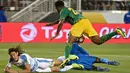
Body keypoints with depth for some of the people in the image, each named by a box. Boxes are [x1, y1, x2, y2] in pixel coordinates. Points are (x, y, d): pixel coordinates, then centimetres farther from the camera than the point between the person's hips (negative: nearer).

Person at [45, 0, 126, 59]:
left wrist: (56, 34, -2)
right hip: (86, 21, 8)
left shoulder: (63, 11, 8)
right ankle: (116, 31, -9)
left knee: (69, 43, -7)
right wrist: (52, 23, 55)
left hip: (79, 23, -8)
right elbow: (62, 19, 51)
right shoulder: (68, 9, 34)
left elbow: (61, 23, -6)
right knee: (99, 41, 1)